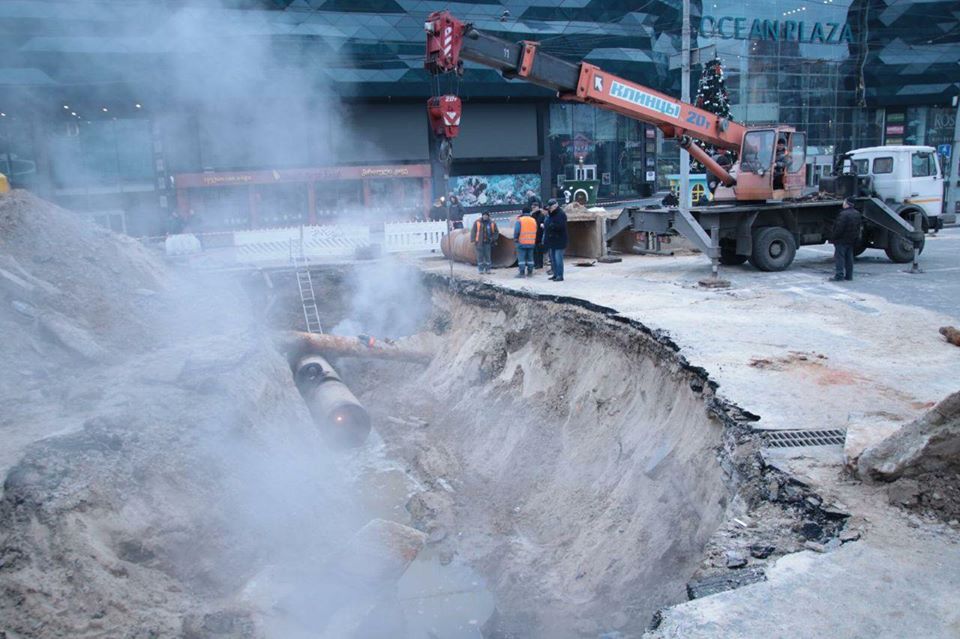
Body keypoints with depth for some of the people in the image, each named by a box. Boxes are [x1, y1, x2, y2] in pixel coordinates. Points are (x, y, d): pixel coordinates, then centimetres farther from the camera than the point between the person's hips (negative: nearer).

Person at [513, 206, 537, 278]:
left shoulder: (520, 220, -9)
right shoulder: (534, 220, 8)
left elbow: (516, 231, -11)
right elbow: (535, 232, 15)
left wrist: (515, 239, 1)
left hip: (522, 243, -5)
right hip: (531, 243, 5)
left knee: (521, 258, -4)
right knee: (530, 258, 13)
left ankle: (522, 273, -9)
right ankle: (530, 272, 15)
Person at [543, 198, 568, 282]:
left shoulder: (561, 214, -13)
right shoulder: (550, 214, 15)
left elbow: (559, 226, -25)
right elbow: (547, 225, 24)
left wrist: (548, 225, -19)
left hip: (559, 241, -10)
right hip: (551, 240, 10)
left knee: (558, 258, -10)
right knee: (553, 259, 13)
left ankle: (560, 276, -7)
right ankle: (555, 274, 21)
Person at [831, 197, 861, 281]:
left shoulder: (844, 214, -21)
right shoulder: (857, 214, 9)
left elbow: (839, 228, -23)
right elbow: (858, 227, 15)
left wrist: (835, 237, -13)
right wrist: (856, 237, 20)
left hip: (842, 240, -9)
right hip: (852, 240, 9)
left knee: (839, 257, -4)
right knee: (849, 258, 13)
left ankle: (839, 275, -8)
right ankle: (849, 275, 16)